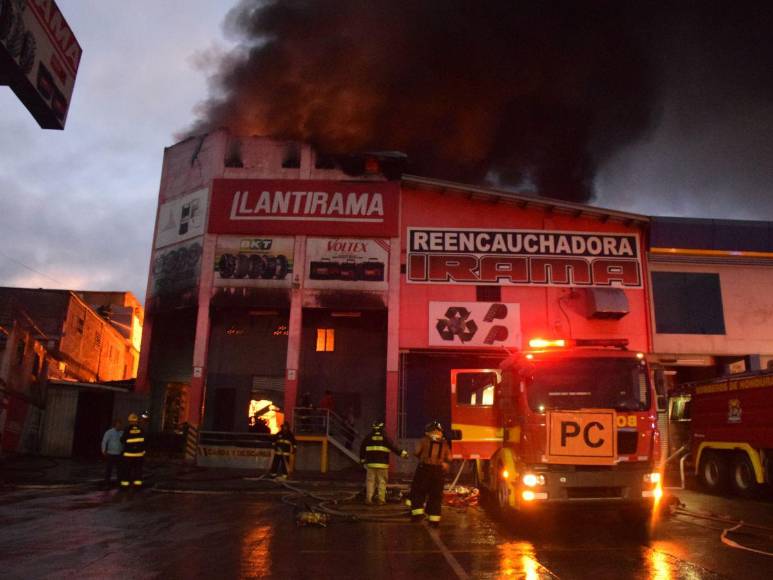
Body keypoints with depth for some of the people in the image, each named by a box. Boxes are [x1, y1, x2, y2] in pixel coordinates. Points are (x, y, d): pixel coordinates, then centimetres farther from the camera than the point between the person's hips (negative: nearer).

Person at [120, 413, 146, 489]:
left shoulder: (127, 430, -16)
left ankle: (125, 484, 12)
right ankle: (137, 484, 11)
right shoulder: (141, 430, -9)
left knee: (127, 470, 8)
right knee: (138, 469, 10)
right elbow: (144, 440, 3)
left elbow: (122, 440, -3)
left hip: (129, 454, -2)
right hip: (139, 453, 2)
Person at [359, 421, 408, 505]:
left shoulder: (368, 438, 7)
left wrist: (362, 459, 23)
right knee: (382, 482, 5)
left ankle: (368, 499, 6)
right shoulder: (385, 438, 0)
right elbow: (393, 448, -3)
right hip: (382, 464, -2)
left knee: (370, 481, 7)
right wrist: (403, 453, 5)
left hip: (371, 463, 2)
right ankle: (381, 500, 5)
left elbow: (362, 449, 12)